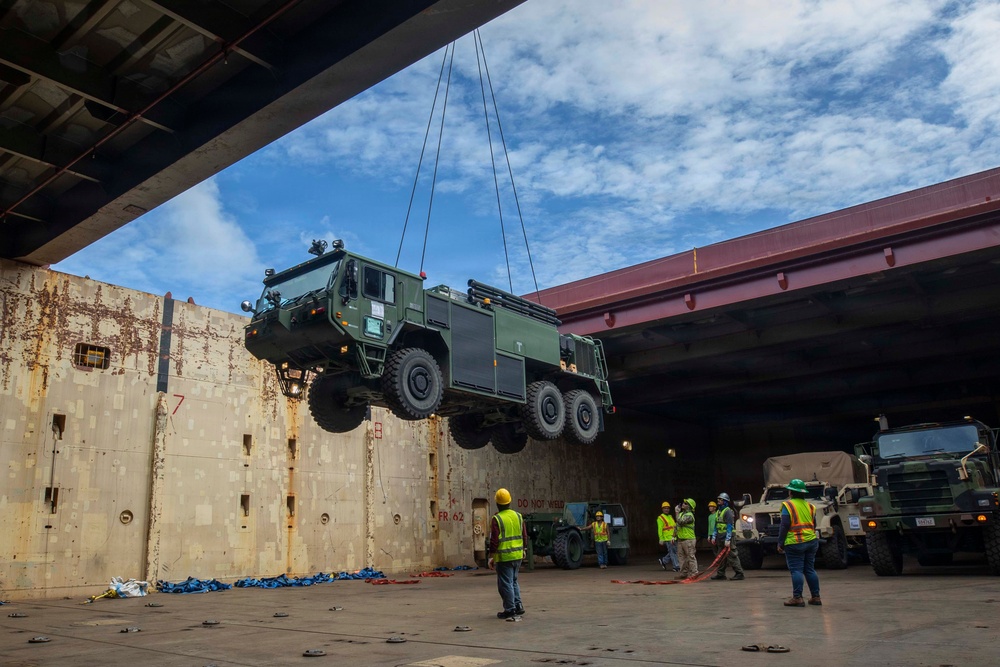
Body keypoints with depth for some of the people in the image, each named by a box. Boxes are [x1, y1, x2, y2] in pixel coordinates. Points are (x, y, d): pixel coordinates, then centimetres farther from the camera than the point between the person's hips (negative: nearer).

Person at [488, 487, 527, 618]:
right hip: (518, 556, 6)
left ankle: (510, 609, 7)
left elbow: (494, 540, -16)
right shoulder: (518, 516, 4)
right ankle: (518, 606, 18)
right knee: (513, 581, 20)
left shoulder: (497, 519, -14)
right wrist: (522, 550, 23)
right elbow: (524, 536, 9)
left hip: (504, 557, -6)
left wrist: (491, 557, -8)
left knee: (505, 583, 4)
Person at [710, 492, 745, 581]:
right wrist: (714, 537, 16)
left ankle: (739, 574, -4)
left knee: (732, 556, -8)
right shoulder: (718, 512, 17)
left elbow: (730, 527, -17)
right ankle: (721, 574, 19)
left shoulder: (728, 511, -11)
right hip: (720, 538, 9)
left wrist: (727, 540, -21)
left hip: (727, 537, -9)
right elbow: (716, 526, 22)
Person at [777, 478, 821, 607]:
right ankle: (816, 597, 16)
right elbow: (814, 525, 16)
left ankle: (797, 598, -5)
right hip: (811, 542, 6)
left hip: (794, 543, -6)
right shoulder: (809, 506, 11)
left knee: (796, 570, -3)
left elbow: (785, 526, -12)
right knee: (810, 569, 13)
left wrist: (780, 543, -7)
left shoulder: (788, 505, -9)